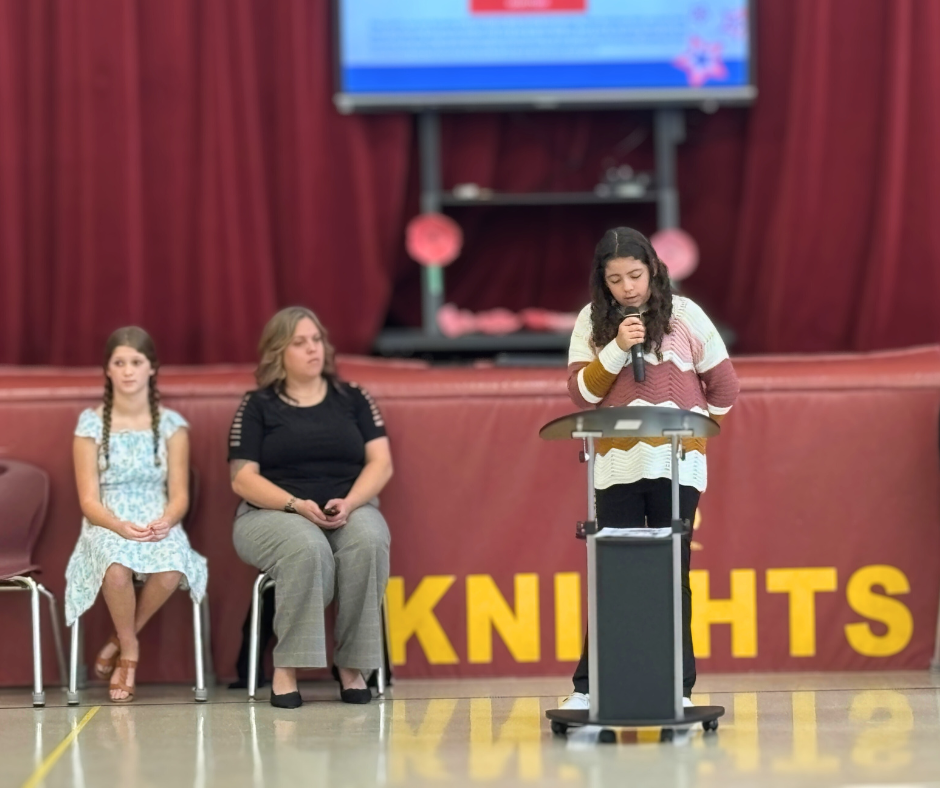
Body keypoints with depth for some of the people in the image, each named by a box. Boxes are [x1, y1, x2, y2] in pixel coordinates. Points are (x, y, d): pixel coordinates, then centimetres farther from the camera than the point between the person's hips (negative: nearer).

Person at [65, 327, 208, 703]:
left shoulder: (172, 424, 8)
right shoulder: (91, 423, 4)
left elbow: (179, 495, 3)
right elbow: (89, 500, -2)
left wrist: (165, 521, -21)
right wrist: (120, 526, -23)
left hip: (159, 527, 1)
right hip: (107, 528, -1)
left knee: (170, 570, -36)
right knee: (117, 567, -38)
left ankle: (119, 642, -8)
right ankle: (129, 652, -10)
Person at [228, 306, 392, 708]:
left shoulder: (353, 399, 12)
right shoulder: (257, 406, 5)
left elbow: (381, 463, 4)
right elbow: (243, 480, -2)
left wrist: (348, 503, -15)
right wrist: (297, 505, -18)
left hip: (350, 511, 2)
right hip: (273, 514, -2)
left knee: (368, 542, -34)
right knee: (308, 548, -37)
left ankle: (351, 664, -27)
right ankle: (286, 667, -34)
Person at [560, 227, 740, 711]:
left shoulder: (684, 314, 2)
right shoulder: (591, 322, 5)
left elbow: (725, 387, 8)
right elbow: (581, 392, -4)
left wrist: (689, 427, 9)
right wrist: (616, 348, -14)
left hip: (676, 466, -1)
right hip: (616, 467, 1)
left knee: (671, 575, 4)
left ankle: (678, 686, 9)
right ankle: (588, 686, 5)